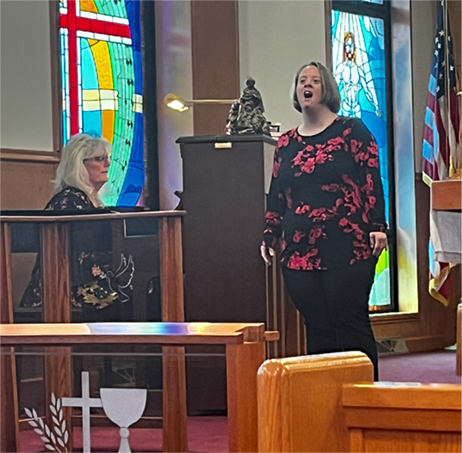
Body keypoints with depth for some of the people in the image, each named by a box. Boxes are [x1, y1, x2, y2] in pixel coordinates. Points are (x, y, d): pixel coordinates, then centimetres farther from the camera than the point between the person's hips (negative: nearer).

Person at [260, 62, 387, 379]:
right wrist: (269, 237, 10)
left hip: (348, 249, -4)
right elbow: (277, 195, 18)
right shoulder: (286, 143, 16)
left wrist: (377, 226, -11)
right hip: (300, 253, 4)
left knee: (352, 325, -5)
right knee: (318, 329, 4)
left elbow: (372, 181, -2)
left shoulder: (351, 132, 4)